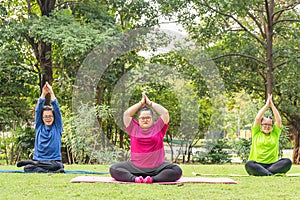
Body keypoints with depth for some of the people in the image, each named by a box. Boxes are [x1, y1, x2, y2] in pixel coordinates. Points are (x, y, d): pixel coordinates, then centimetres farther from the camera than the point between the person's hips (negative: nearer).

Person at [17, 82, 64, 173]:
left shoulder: (57, 128, 8)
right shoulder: (39, 127, 12)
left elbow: (57, 110, -2)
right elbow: (38, 110, 2)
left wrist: (51, 93, -13)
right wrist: (43, 94, -11)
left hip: (54, 161, -1)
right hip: (38, 160, 1)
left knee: (57, 166, -37)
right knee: (27, 168, -32)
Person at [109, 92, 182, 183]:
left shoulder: (158, 127, 10)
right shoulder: (134, 128, 12)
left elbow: (165, 113, 1)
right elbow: (126, 114, 4)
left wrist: (150, 103, 10)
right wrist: (141, 103, 10)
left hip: (157, 167, 0)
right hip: (135, 167, 1)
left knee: (177, 170, -26)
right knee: (113, 169, -20)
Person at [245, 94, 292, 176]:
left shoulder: (275, 134, 18)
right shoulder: (256, 133, 13)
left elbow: (278, 120, 8)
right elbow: (257, 118, 2)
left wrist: (272, 105, 8)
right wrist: (267, 104, 6)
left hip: (272, 165, 2)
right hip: (257, 165, -2)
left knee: (287, 161, -28)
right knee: (249, 164, -35)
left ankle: (260, 172, -35)